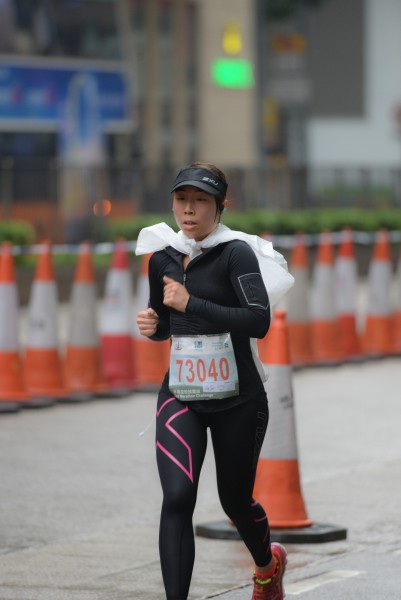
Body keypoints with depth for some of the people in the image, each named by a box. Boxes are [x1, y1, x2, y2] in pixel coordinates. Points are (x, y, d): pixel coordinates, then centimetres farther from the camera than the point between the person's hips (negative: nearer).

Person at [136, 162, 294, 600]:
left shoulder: (236, 253, -12)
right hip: (180, 398, 3)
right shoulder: (162, 259, 6)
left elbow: (259, 320, -25)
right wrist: (152, 325, -3)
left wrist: (191, 304, -26)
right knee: (177, 498, -16)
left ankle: (268, 564, 47)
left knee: (235, 501, 13)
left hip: (238, 400, -3)